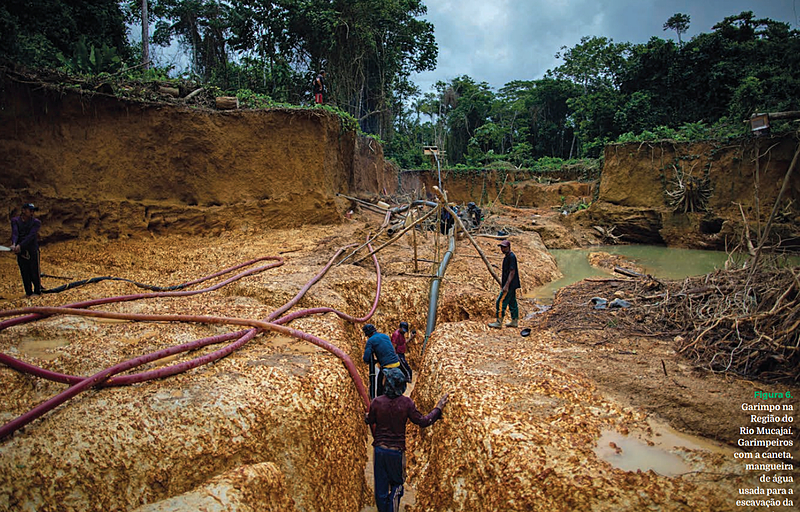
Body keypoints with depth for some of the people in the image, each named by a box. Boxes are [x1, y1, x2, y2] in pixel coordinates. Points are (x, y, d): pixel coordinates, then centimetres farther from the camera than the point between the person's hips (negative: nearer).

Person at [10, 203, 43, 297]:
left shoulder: (36, 222, 1)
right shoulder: (15, 221, 8)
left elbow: (31, 236, -13)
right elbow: (15, 233, -9)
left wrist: (20, 246, -26)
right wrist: (14, 244, -29)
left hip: (33, 251, -2)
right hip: (20, 252, 2)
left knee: (35, 273, -3)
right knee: (24, 273, 5)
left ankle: (37, 291, 9)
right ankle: (29, 292, 13)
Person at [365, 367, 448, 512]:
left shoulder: (377, 402, -11)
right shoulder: (406, 402, -13)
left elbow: (370, 421, 6)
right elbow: (422, 422, -9)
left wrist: (367, 417, 29)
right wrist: (438, 408, 2)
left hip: (379, 450, 1)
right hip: (397, 451, -1)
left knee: (380, 486, 14)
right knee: (397, 483, 18)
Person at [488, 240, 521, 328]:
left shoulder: (511, 256, -16)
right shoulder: (507, 257, 15)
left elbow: (512, 272, -22)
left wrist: (506, 285, -25)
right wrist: (502, 283, 24)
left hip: (510, 284, -10)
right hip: (511, 285, 10)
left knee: (501, 302, -9)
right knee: (512, 302, 13)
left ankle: (499, 322, -6)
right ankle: (515, 321, 19)